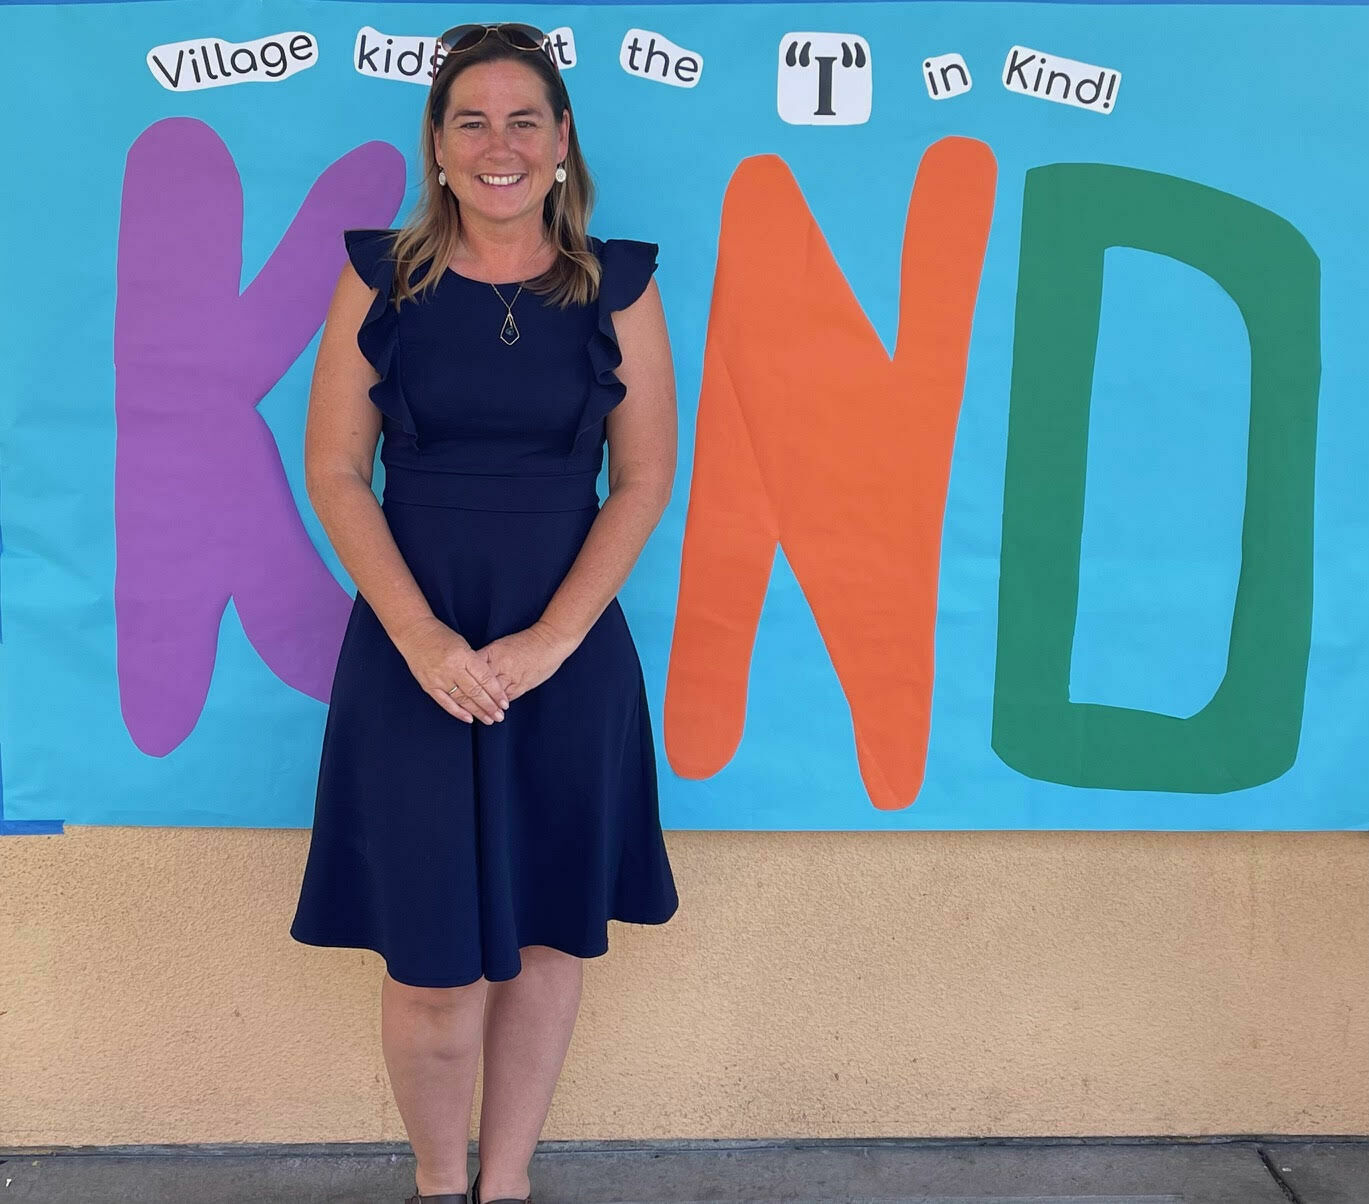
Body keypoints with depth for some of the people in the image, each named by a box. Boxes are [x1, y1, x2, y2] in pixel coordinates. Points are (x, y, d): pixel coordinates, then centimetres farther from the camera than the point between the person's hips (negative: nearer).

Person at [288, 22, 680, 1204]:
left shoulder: (617, 287, 1)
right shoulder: (382, 279, 1)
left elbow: (644, 478, -1)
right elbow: (335, 469, -2)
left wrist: (548, 640, -12)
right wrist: (422, 638, -13)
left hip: (568, 654, 1)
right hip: (413, 653, -1)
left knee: (546, 929, 11)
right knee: (431, 959, 2)